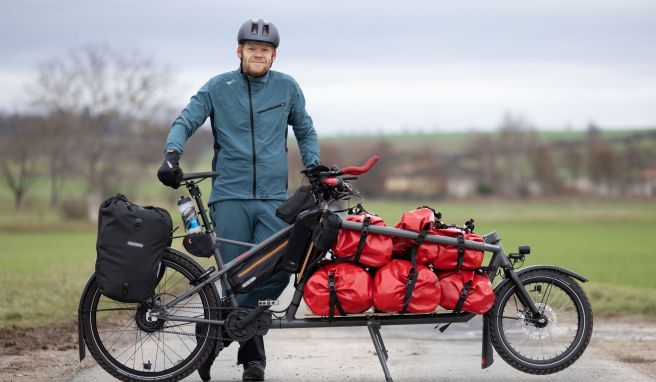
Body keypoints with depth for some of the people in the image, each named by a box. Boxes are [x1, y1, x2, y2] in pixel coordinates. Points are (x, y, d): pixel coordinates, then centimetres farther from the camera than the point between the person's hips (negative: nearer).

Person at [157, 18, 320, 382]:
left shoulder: (287, 87, 11)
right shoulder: (218, 88, 6)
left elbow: (305, 130, 22)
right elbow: (185, 122, 3)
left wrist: (313, 166, 8)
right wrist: (171, 153, -15)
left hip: (274, 198, 2)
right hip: (230, 197, -1)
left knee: (276, 273, -12)